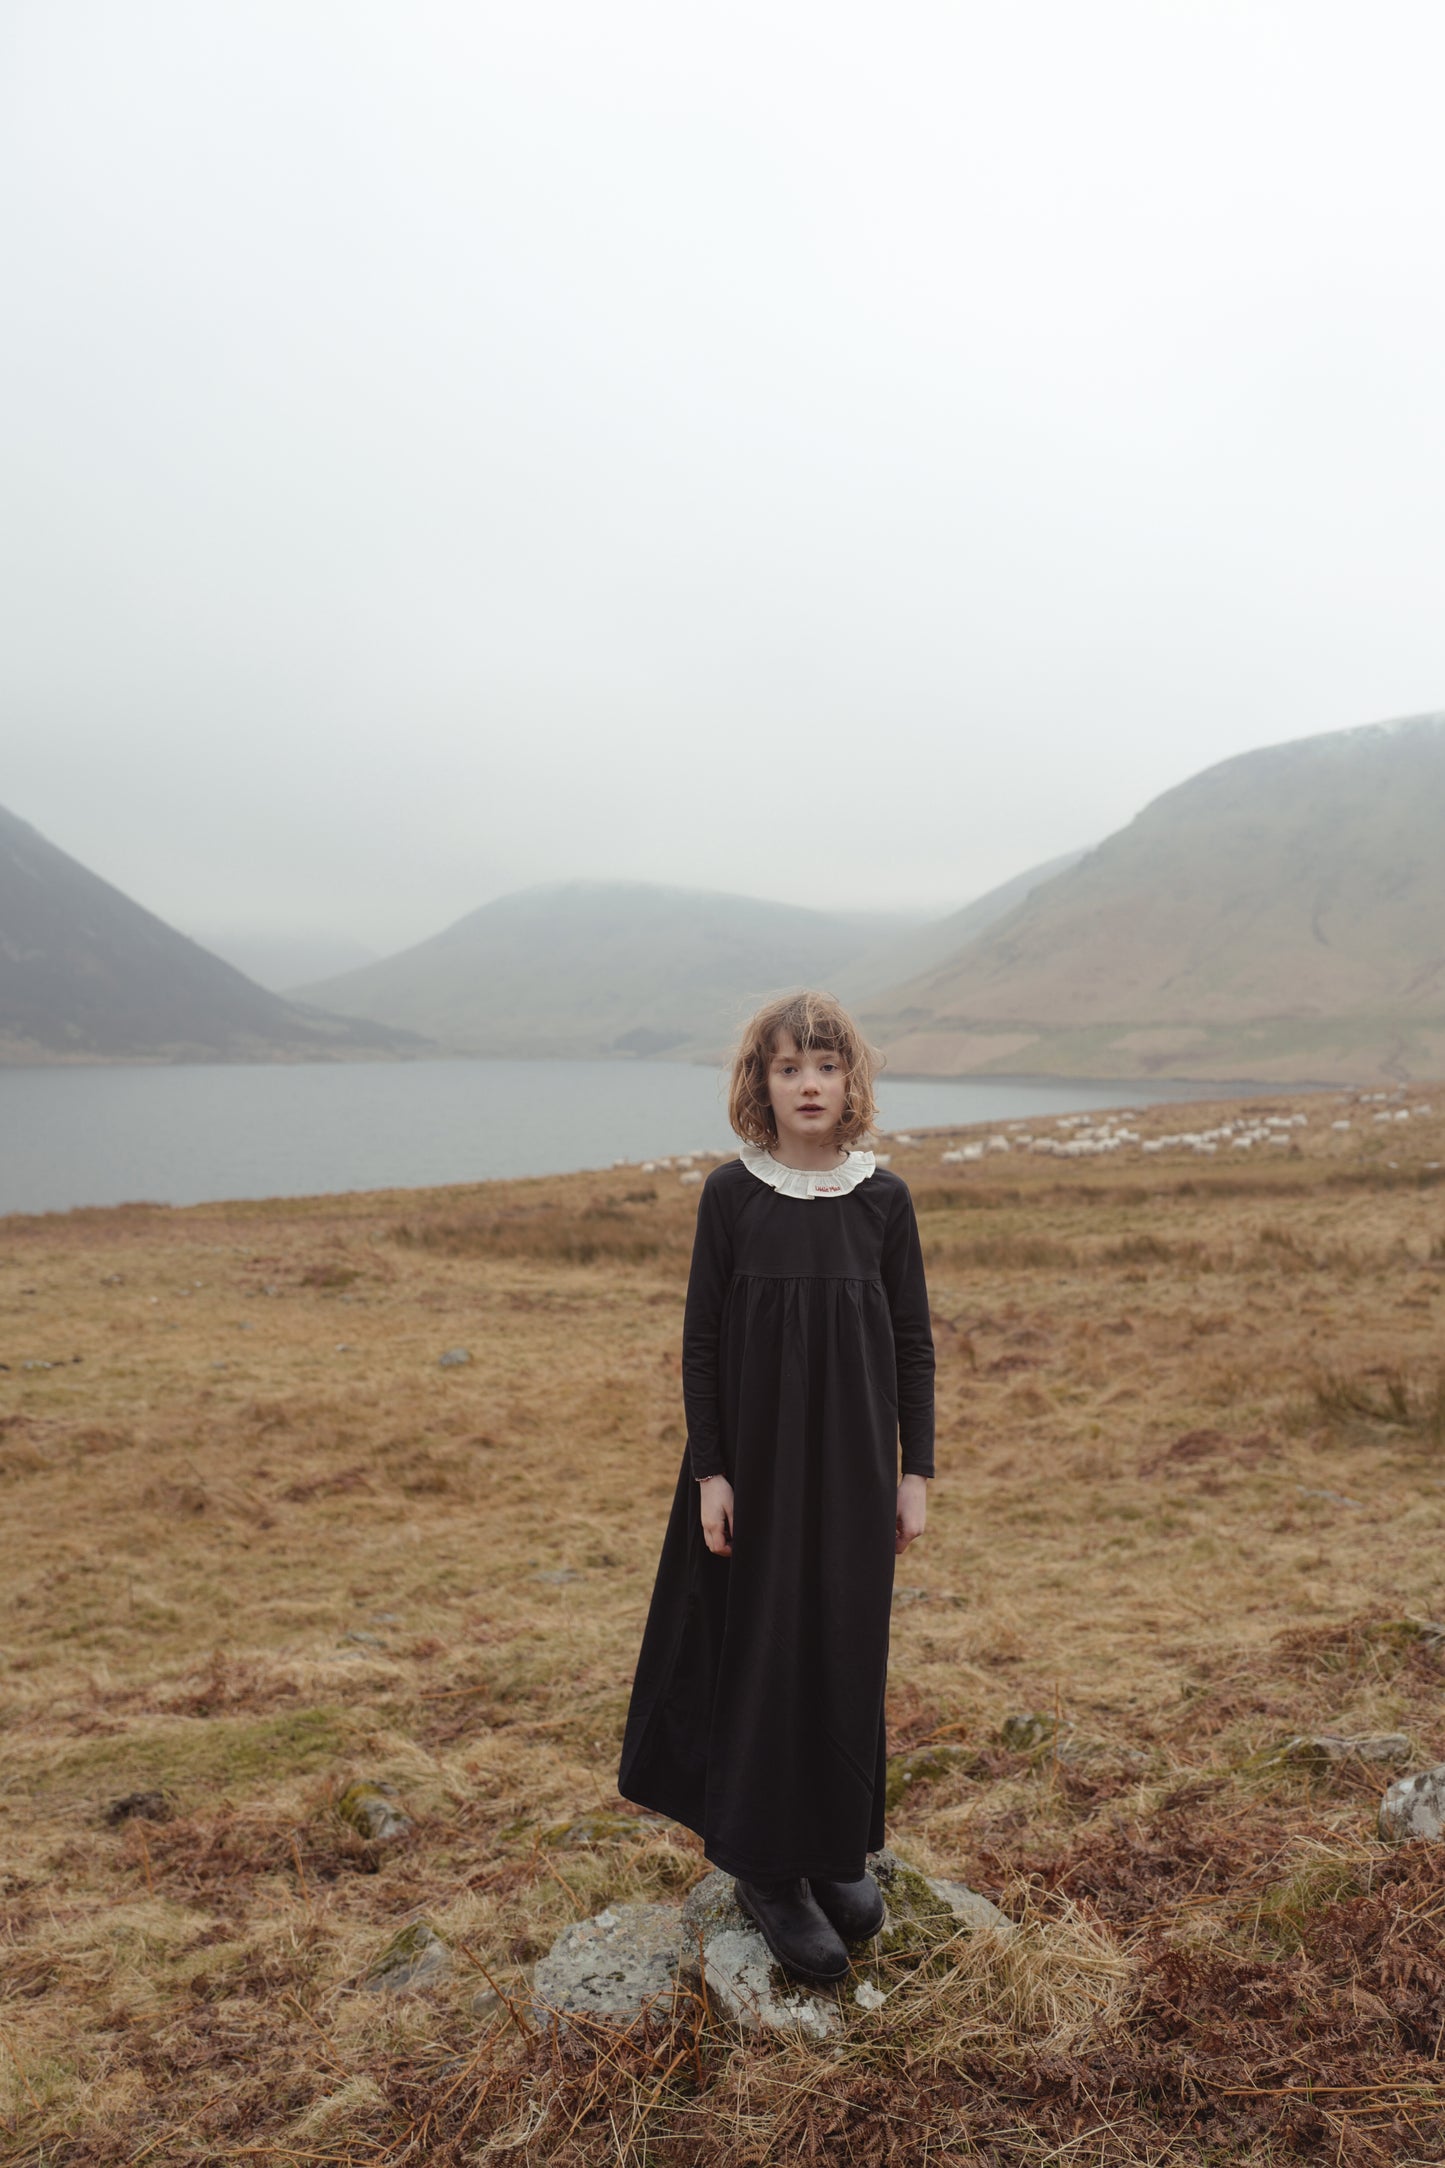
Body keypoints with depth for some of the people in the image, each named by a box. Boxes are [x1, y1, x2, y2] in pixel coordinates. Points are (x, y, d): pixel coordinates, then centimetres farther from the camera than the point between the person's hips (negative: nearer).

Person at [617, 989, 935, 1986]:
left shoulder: (884, 1198, -2)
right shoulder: (731, 1194, -6)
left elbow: (913, 1341, 2)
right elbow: (702, 1339, -4)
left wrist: (916, 1471, 0)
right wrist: (708, 1471, -7)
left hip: (853, 1462, 2)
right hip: (756, 1461, -1)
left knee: (848, 1650, 11)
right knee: (764, 1649, 5)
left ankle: (841, 1847, 31)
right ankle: (768, 1866, 22)